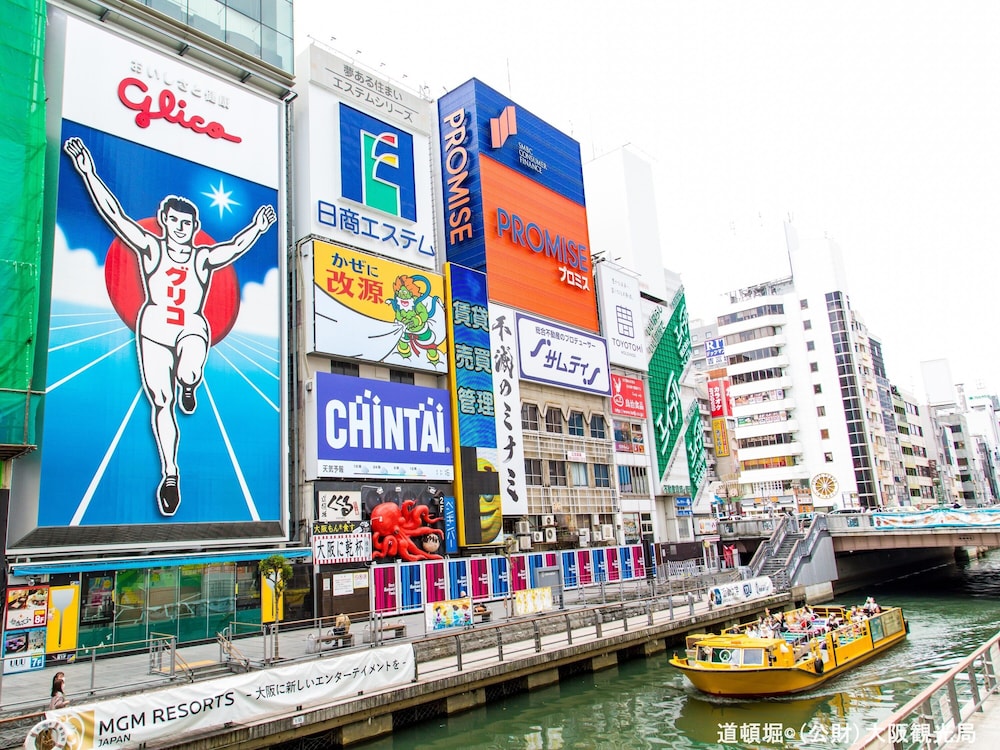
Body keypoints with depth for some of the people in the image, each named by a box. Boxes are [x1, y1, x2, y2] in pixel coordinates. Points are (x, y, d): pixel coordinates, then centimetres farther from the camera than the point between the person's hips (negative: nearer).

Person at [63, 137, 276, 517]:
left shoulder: (203, 257, 6)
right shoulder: (150, 248, 6)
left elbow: (235, 246, -9)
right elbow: (114, 214, 1)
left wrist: (256, 228, -26)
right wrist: (89, 173, -5)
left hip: (192, 328, -1)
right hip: (154, 327, 1)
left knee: (189, 374, -33)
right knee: (161, 402, -4)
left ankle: (189, 385, 8)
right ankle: (169, 473, 5)